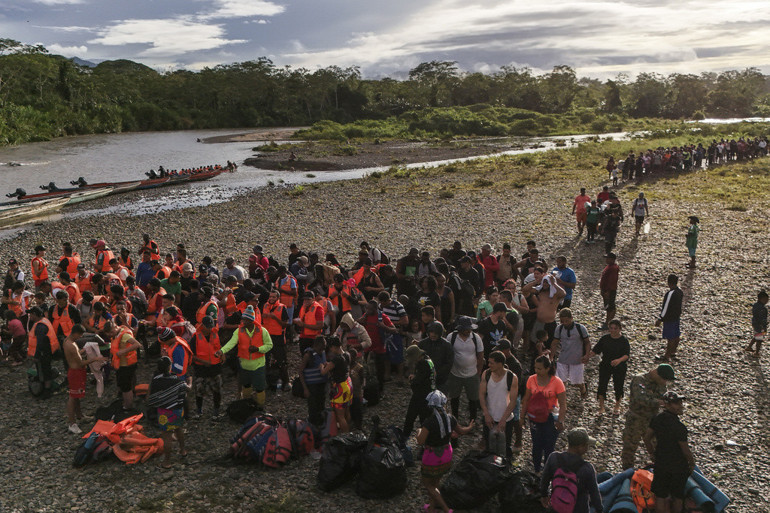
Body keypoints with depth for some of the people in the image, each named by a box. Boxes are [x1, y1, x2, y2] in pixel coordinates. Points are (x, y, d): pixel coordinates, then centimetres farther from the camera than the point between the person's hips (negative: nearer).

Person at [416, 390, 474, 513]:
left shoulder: (429, 423, -27)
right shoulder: (450, 418, -8)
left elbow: (420, 441, -26)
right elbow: (461, 431, 10)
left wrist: (419, 432, -4)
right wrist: (470, 427, 31)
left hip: (432, 458, -6)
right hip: (446, 456, 6)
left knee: (427, 483, 14)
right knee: (435, 482, 25)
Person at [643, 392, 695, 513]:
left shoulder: (657, 418, -9)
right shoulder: (679, 427, -27)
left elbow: (646, 438, 1)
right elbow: (685, 450, -18)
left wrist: (652, 454, 18)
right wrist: (692, 463, 2)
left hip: (660, 463, 5)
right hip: (678, 465, -5)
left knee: (660, 496, 15)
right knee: (677, 496, 20)